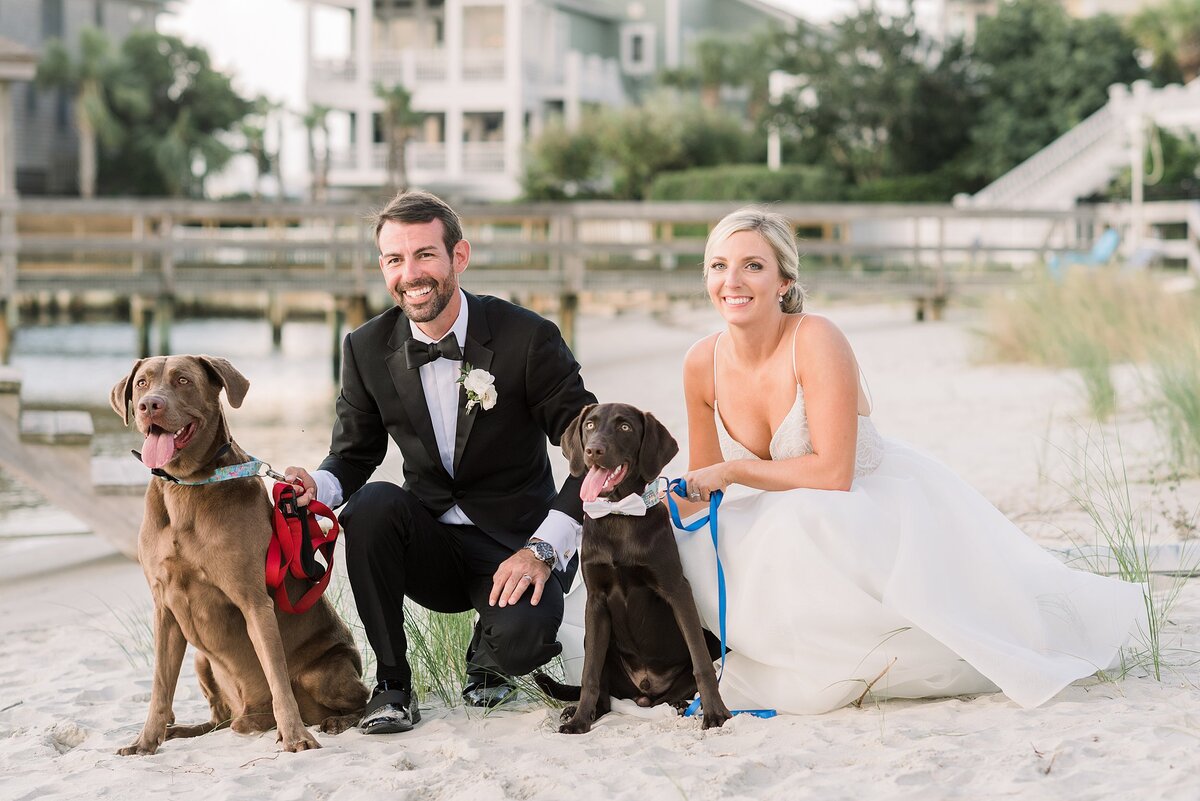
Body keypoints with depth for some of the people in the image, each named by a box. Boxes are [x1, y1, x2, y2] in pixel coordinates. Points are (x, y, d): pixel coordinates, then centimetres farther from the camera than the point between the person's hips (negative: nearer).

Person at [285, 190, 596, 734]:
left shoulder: (527, 337, -13)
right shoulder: (367, 349, -2)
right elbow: (353, 455, 8)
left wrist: (544, 548, -22)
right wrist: (317, 486, -17)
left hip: (516, 544, -3)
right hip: (431, 542, 3)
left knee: (522, 636, -33)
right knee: (373, 503, -30)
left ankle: (488, 659, 9)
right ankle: (392, 684, -13)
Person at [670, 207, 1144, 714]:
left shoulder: (816, 341, -22)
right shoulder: (702, 364, -6)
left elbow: (832, 473, -27)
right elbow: (701, 490, 8)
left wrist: (734, 471, -23)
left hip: (884, 507, -5)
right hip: (794, 526, 5)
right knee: (689, 553, -19)